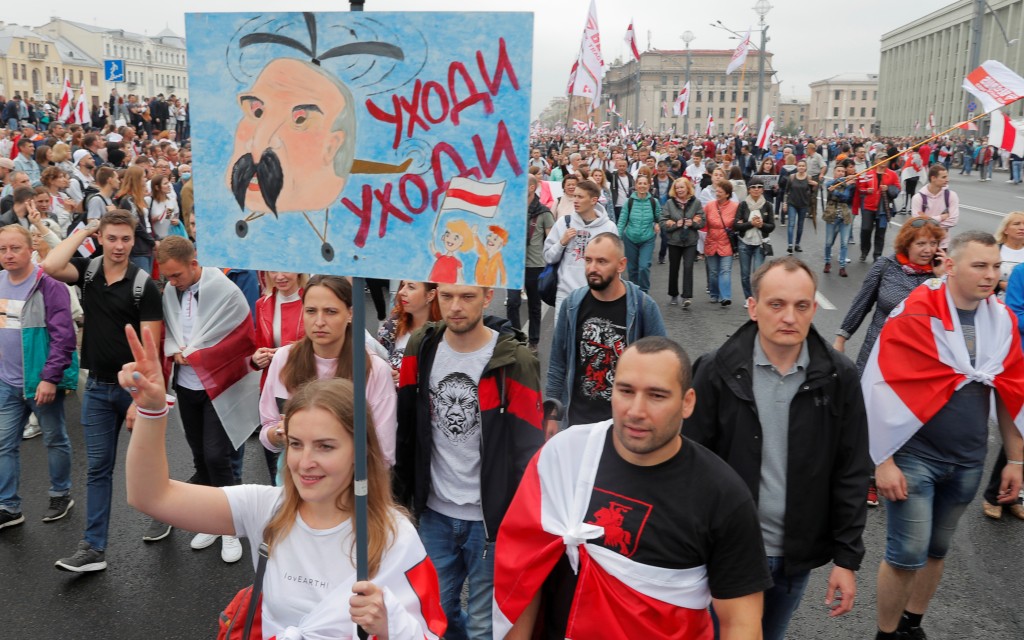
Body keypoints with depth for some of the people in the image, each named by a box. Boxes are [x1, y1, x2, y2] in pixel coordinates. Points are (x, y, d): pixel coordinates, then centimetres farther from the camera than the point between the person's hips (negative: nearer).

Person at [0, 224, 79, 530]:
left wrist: (50, 378, -21)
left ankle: (61, 495, 29)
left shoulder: (49, 286, -15)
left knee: (55, 440, 11)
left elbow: (63, 337, -18)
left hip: (42, 381, -6)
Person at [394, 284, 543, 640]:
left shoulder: (515, 361, -16)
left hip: (491, 517, -4)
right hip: (434, 512, 4)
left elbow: (527, 448, -13)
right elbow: (404, 426, 8)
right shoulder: (421, 348, -2)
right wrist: (402, 489, 8)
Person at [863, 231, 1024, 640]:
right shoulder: (915, 314, -14)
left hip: (968, 463, 5)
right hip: (914, 458, -5)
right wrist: (884, 461, -14)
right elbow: (882, 388, -15)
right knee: (907, 554, -2)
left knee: (937, 550, 17)